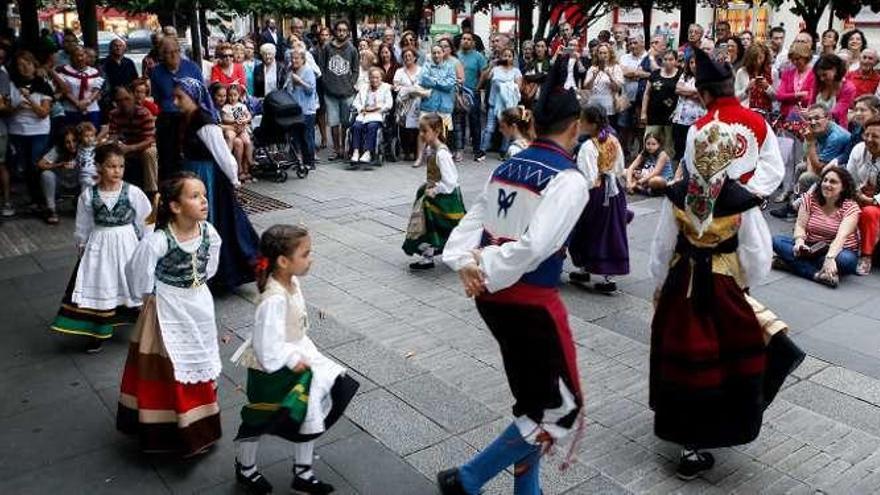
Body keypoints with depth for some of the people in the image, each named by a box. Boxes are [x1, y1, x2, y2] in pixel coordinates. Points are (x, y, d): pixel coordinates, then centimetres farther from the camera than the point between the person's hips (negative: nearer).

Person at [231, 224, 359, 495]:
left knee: (308, 417, 17)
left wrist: (302, 357, 1)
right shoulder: (274, 299, -34)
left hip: (295, 363, 8)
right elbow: (268, 346, -31)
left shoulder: (293, 283, -6)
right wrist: (294, 361, -19)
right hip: (272, 373, -8)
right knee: (258, 423, 18)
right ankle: (246, 470, 46)